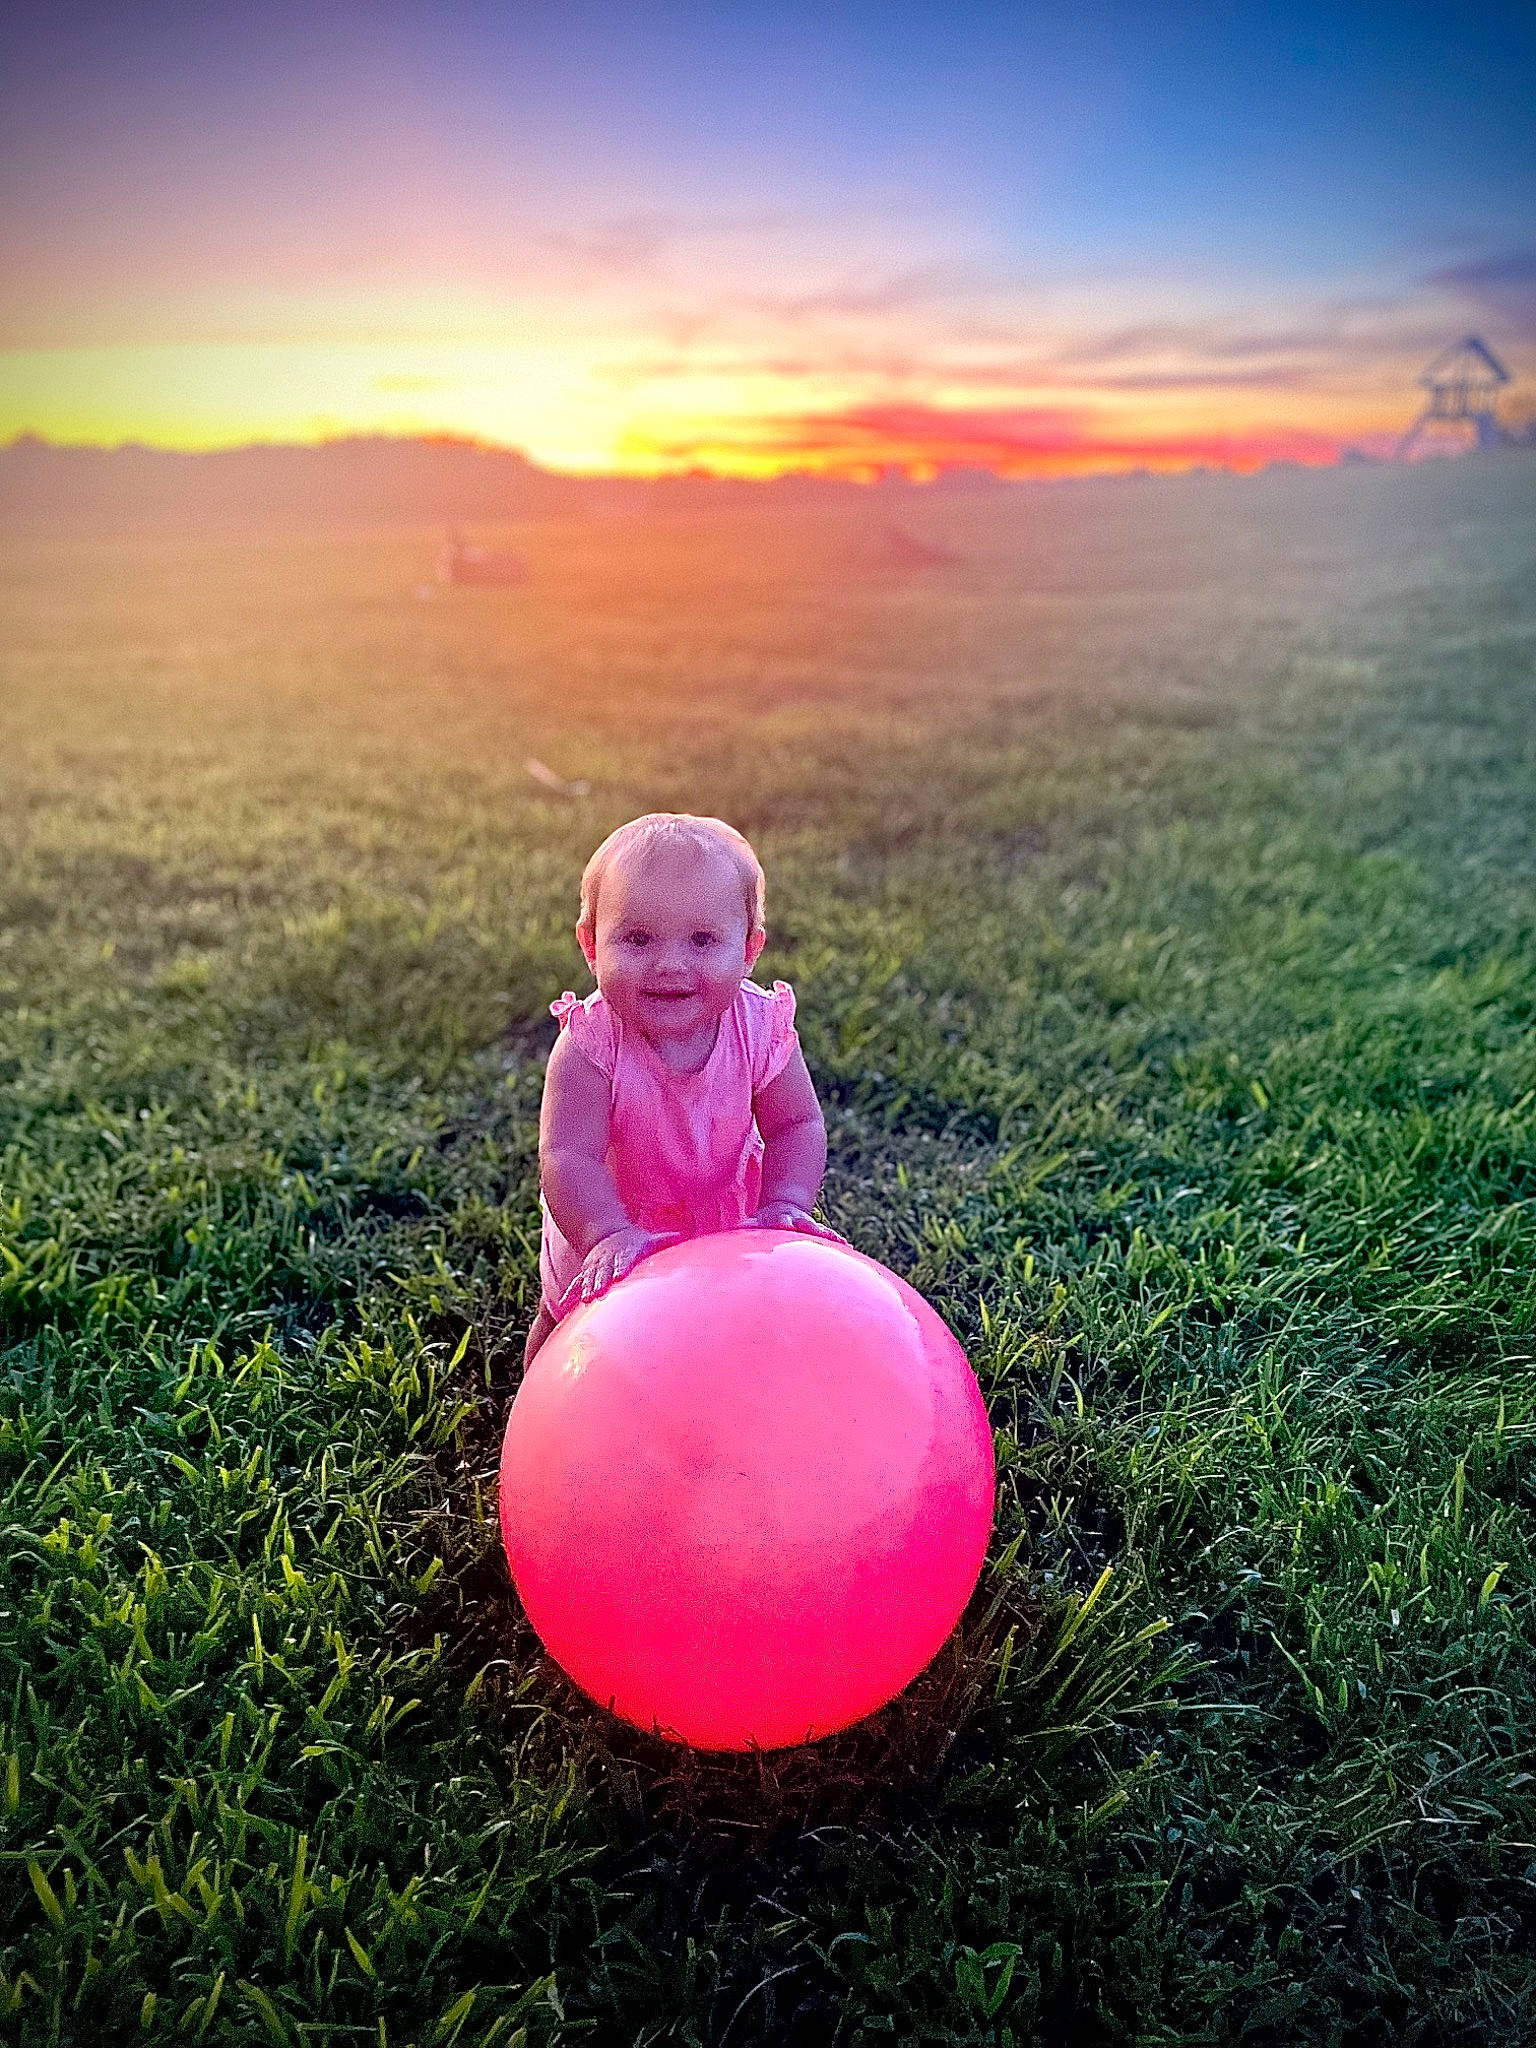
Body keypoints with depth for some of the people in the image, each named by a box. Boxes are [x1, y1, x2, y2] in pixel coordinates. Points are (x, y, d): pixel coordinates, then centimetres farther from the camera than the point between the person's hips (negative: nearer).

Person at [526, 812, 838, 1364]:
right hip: (604, 1243, -2)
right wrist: (611, 1236, -53)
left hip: (727, 1230, 2)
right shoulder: (590, 1044, -33)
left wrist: (785, 1205, -31)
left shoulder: (759, 1027, -25)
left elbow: (797, 1125, -14)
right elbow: (566, 1158, -38)